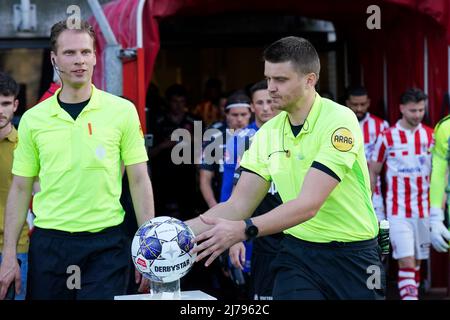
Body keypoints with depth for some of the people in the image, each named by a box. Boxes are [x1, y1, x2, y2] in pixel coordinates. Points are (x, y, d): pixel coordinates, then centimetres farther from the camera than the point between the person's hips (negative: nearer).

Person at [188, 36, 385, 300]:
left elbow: (309, 204, -26)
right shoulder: (267, 134, 1)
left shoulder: (339, 121, -17)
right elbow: (238, 205, 0)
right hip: (297, 252, 4)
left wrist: (243, 229, -35)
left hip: (352, 255, -4)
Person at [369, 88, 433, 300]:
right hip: (398, 211, -3)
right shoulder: (387, 137, -4)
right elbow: (372, 173, 3)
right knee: (406, 261, -12)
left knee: (417, 261, 10)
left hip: (424, 209, 3)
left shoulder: (431, 136, 4)